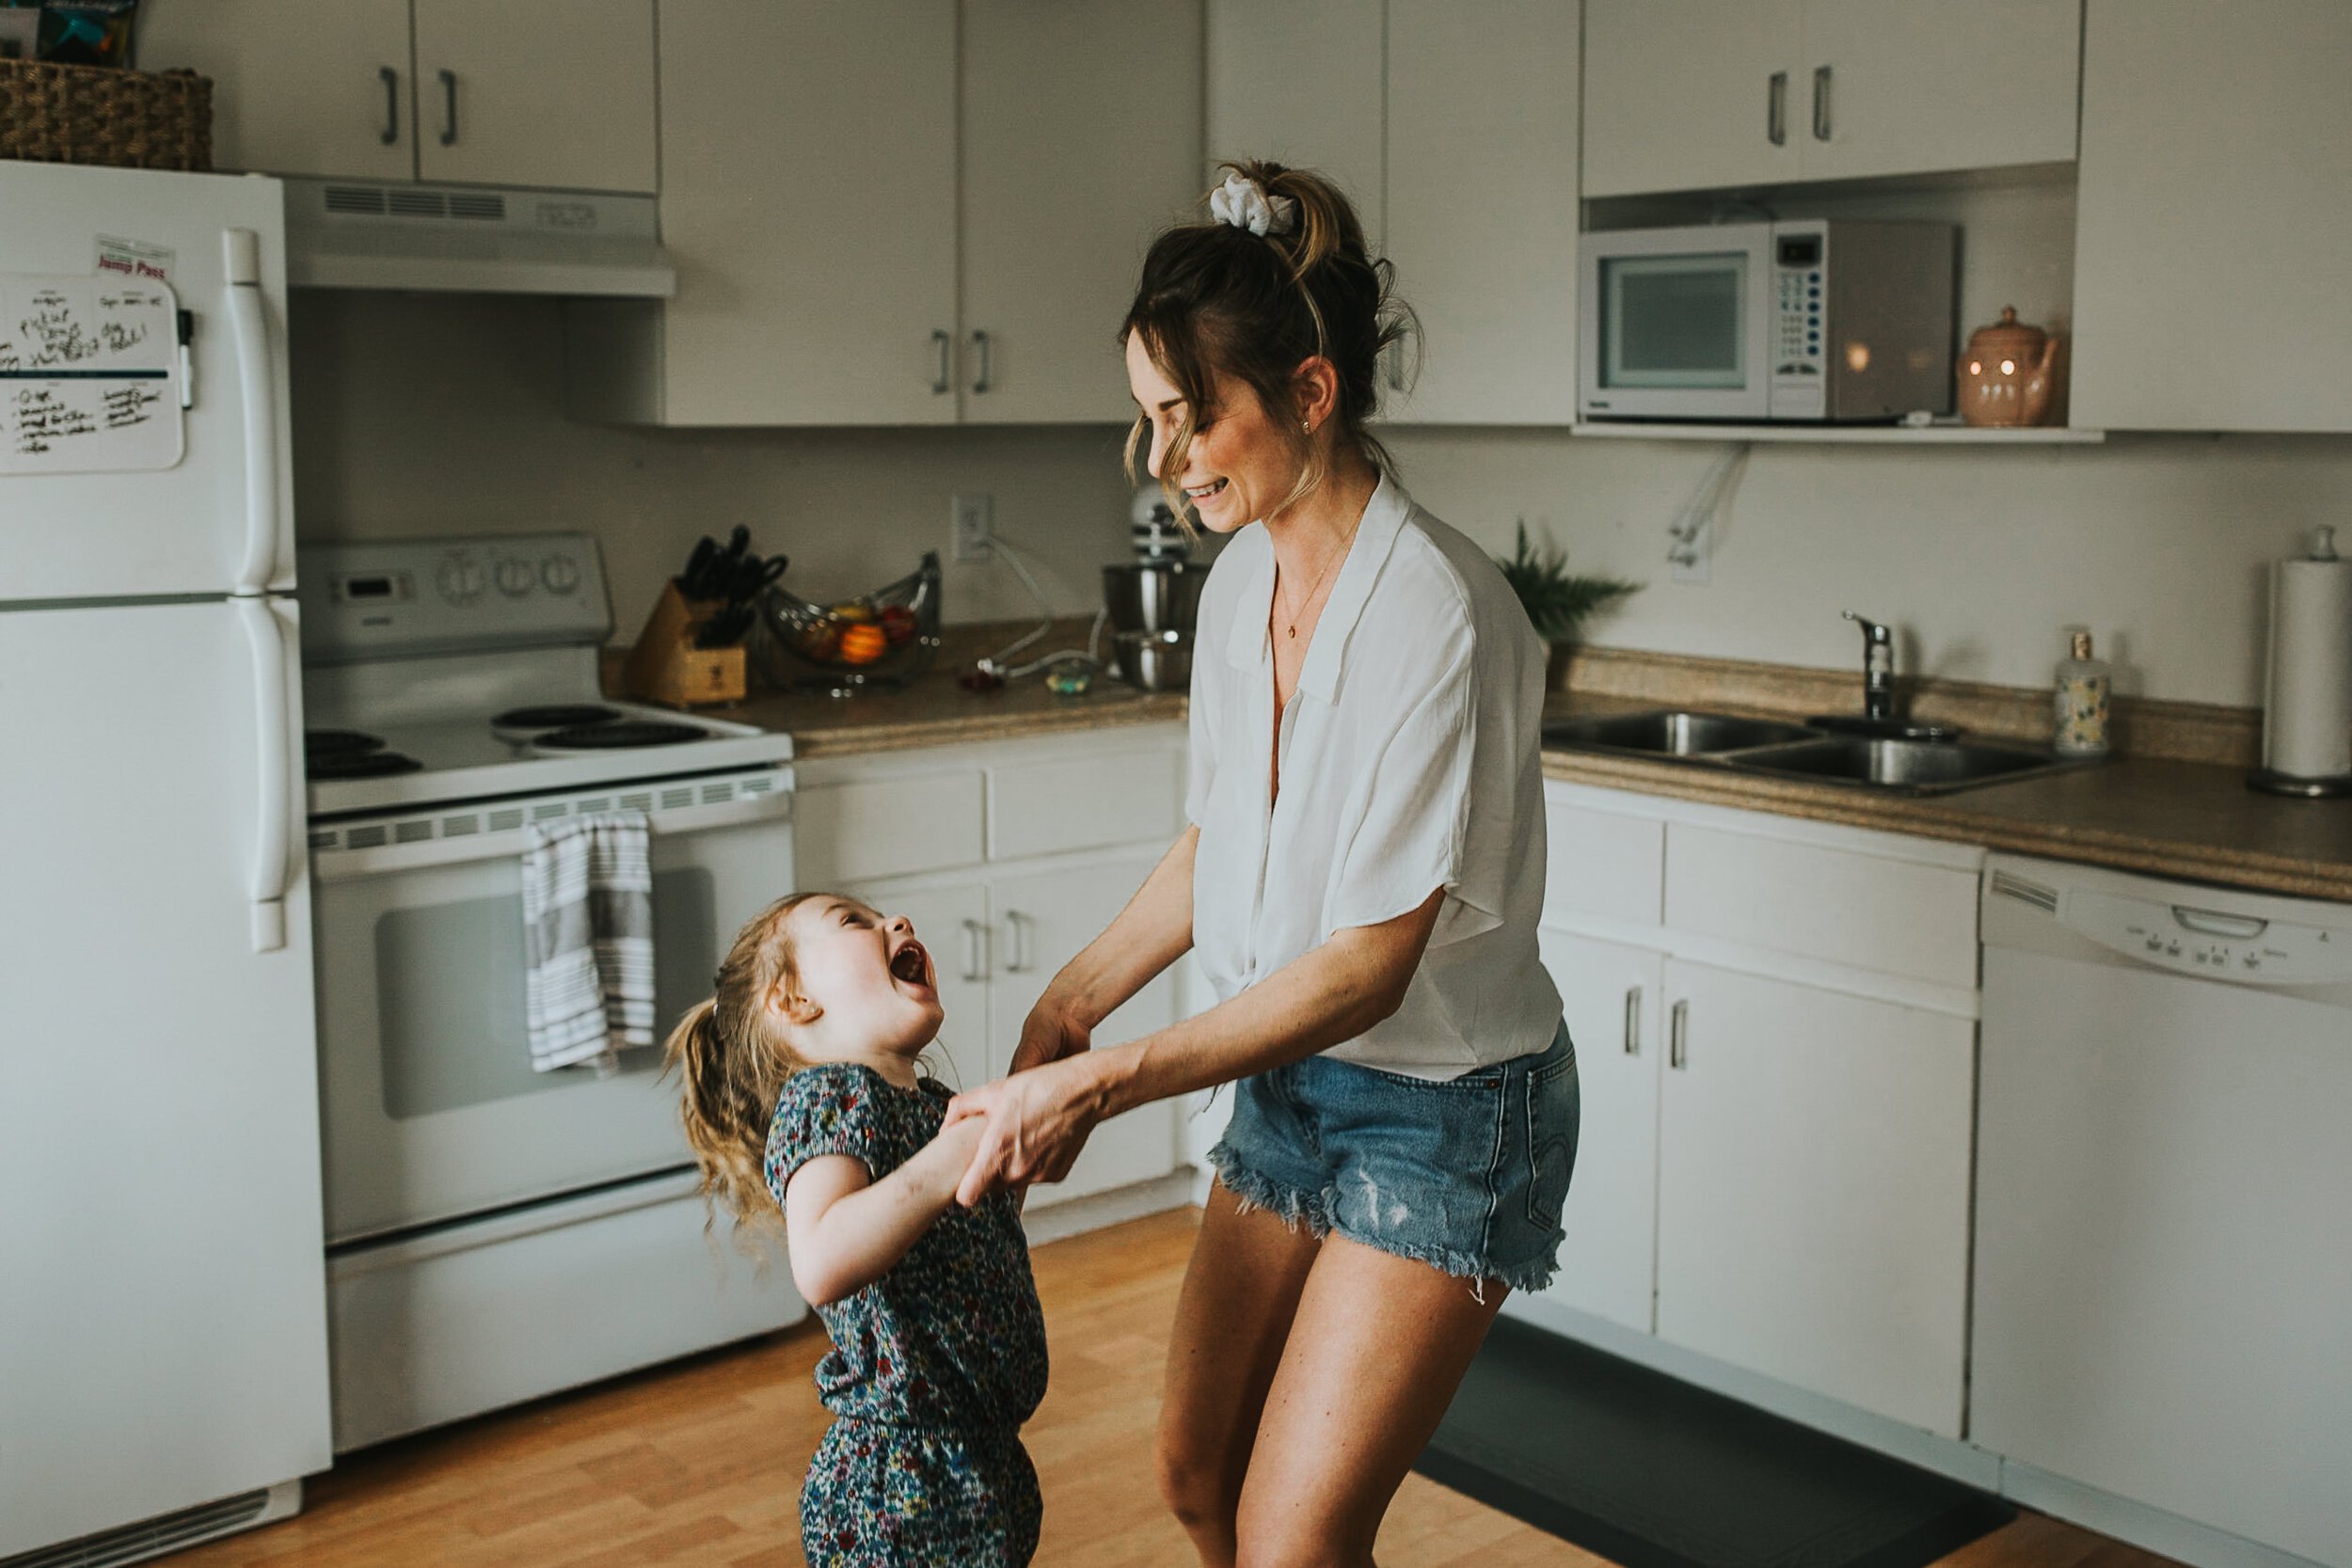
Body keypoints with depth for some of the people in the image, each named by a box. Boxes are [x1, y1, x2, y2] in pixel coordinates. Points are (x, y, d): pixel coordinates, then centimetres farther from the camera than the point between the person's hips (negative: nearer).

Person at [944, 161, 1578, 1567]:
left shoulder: (1434, 614, -28)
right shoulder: (1244, 579, -2)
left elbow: (1367, 964, -27)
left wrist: (1102, 1084, -27)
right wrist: (1073, 1003, 1)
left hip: (1444, 1116, -8)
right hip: (1290, 1082, 8)